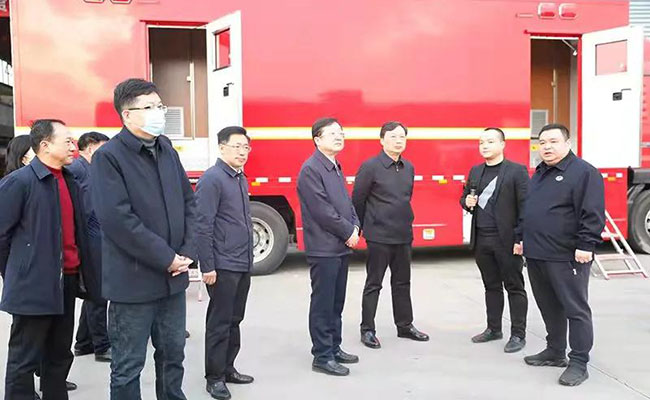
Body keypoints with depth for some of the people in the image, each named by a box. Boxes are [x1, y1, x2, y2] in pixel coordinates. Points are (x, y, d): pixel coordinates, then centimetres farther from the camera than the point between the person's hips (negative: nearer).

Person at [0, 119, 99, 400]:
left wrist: (81, 272, 11)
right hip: (34, 285, -7)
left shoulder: (71, 182, 10)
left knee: (60, 355, 18)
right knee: (24, 361, 4)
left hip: (68, 281, 7)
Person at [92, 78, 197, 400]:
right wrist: (167, 259, -16)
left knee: (173, 354, 18)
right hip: (133, 282, -6)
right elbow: (117, 219, -19)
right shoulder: (108, 156, -11)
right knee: (128, 366, 7)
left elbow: (188, 201, 11)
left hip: (173, 278, 6)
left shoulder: (167, 149, 9)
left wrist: (188, 252, -2)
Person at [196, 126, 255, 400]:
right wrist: (207, 266, -19)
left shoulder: (241, 179, 13)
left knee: (234, 320, 16)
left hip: (243, 264, 8)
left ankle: (228, 368, 28)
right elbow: (203, 226, -17)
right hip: (223, 266, -8)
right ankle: (215, 377, 14)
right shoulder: (212, 179, -13)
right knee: (219, 322, 2)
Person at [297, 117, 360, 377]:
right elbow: (322, 210, -19)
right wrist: (348, 232, -12)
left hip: (341, 247, 9)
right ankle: (322, 357, 9)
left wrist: (355, 227, 0)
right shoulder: (311, 169, -14)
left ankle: (334, 348, 27)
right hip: (323, 248, -9)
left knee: (336, 302, 15)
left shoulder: (335, 167, 15)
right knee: (323, 304, 0)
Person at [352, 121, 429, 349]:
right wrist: (361, 229, -1)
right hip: (378, 236, -6)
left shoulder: (408, 168, 8)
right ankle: (367, 330, 14)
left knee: (402, 282, 15)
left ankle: (405, 326, 28)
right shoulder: (370, 167, -10)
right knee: (373, 284, 4)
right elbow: (357, 200, -6)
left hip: (403, 236, 6)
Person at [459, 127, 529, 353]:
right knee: (491, 286, 15)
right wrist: (467, 202, -4)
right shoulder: (475, 171, 12)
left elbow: (525, 207, -10)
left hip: (507, 240, -5)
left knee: (514, 287, 4)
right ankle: (493, 328, 26)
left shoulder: (517, 171, -6)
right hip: (481, 240, 6)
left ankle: (518, 334, 11)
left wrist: (520, 239, -16)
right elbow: (465, 197, 21)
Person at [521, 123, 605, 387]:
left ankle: (579, 363, 7)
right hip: (536, 256, 8)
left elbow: (593, 214, -16)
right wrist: (523, 238, 22)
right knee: (549, 307, 17)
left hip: (566, 257, -8)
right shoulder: (539, 174, 17)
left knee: (575, 309, 0)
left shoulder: (584, 172, -9)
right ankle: (555, 352, 30)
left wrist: (586, 246, -20)